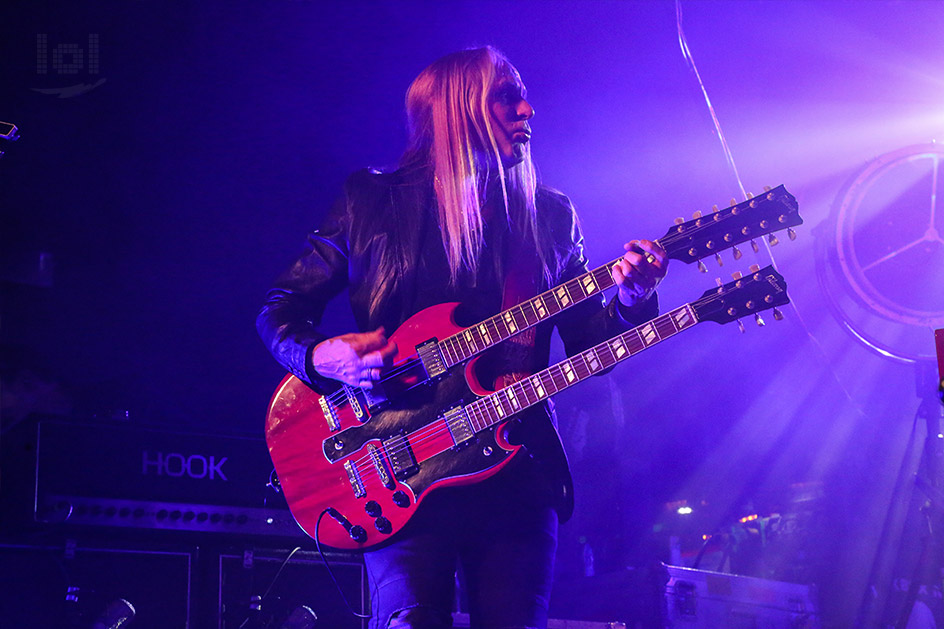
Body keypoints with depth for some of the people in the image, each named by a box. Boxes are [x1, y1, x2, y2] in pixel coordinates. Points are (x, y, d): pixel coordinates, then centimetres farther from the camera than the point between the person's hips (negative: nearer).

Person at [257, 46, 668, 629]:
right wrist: (321, 356, -12)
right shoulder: (372, 203, 5)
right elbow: (280, 311, 8)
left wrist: (630, 299, -10)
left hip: (518, 467, 3)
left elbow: (588, 345, 11)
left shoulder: (551, 217, 11)